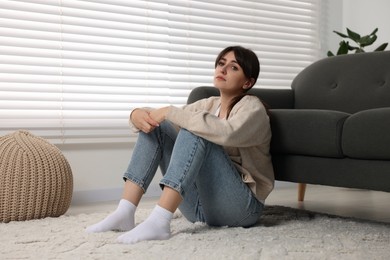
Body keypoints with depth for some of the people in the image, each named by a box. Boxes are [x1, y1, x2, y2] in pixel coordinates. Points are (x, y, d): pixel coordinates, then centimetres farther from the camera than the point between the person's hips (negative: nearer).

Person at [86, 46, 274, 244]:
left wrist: (170, 112, -25)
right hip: (200, 205, 7)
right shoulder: (209, 105, 14)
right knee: (155, 126, -2)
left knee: (194, 131, -27)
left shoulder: (252, 108, -6)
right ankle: (124, 213, -15)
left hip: (240, 205, -6)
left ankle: (159, 221, -39)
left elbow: (227, 133, -30)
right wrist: (137, 114, -15)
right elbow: (160, 117, 9)